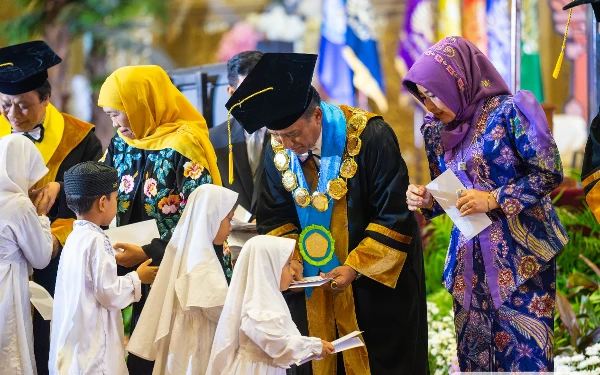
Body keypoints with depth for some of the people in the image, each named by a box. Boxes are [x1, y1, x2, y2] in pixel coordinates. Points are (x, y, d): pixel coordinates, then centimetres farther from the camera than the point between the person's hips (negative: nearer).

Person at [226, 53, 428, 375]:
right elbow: (274, 217, 6)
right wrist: (290, 259, -12)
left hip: (374, 280, -4)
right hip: (311, 285, 4)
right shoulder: (278, 150, -5)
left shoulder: (370, 137, -20)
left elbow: (395, 215, -17)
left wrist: (356, 267, -21)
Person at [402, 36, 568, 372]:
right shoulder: (437, 131, 11)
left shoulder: (509, 111, -9)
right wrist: (427, 200, -3)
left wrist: (494, 199, -17)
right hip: (470, 257, 6)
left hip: (521, 254, -6)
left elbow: (550, 173, -10)